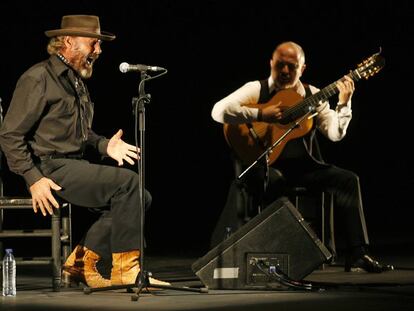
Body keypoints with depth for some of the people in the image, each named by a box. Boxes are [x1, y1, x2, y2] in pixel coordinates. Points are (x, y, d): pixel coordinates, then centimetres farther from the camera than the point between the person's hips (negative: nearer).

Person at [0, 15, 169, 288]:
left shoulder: (77, 81, 20)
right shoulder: (38, 79, -9)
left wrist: (104, 145, 8)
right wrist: (34, 179, -20)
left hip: (75, 166, 9)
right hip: (50, 168, -9)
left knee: (140, 197, -7)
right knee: (127, 182, -24)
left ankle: (82, 261, 0)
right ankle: (124, 269, -18)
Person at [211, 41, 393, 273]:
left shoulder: (312, 95, 10)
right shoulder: (256, 90, 0)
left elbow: (335, 133, 1)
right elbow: (219, 111, -16)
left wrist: (344, 103, -14)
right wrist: (260, 115, -20)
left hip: (303, 166, 4)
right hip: (267, 164, -4)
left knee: (348, 180, -14)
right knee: (272, 180, -39)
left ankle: (357, 255, -15)